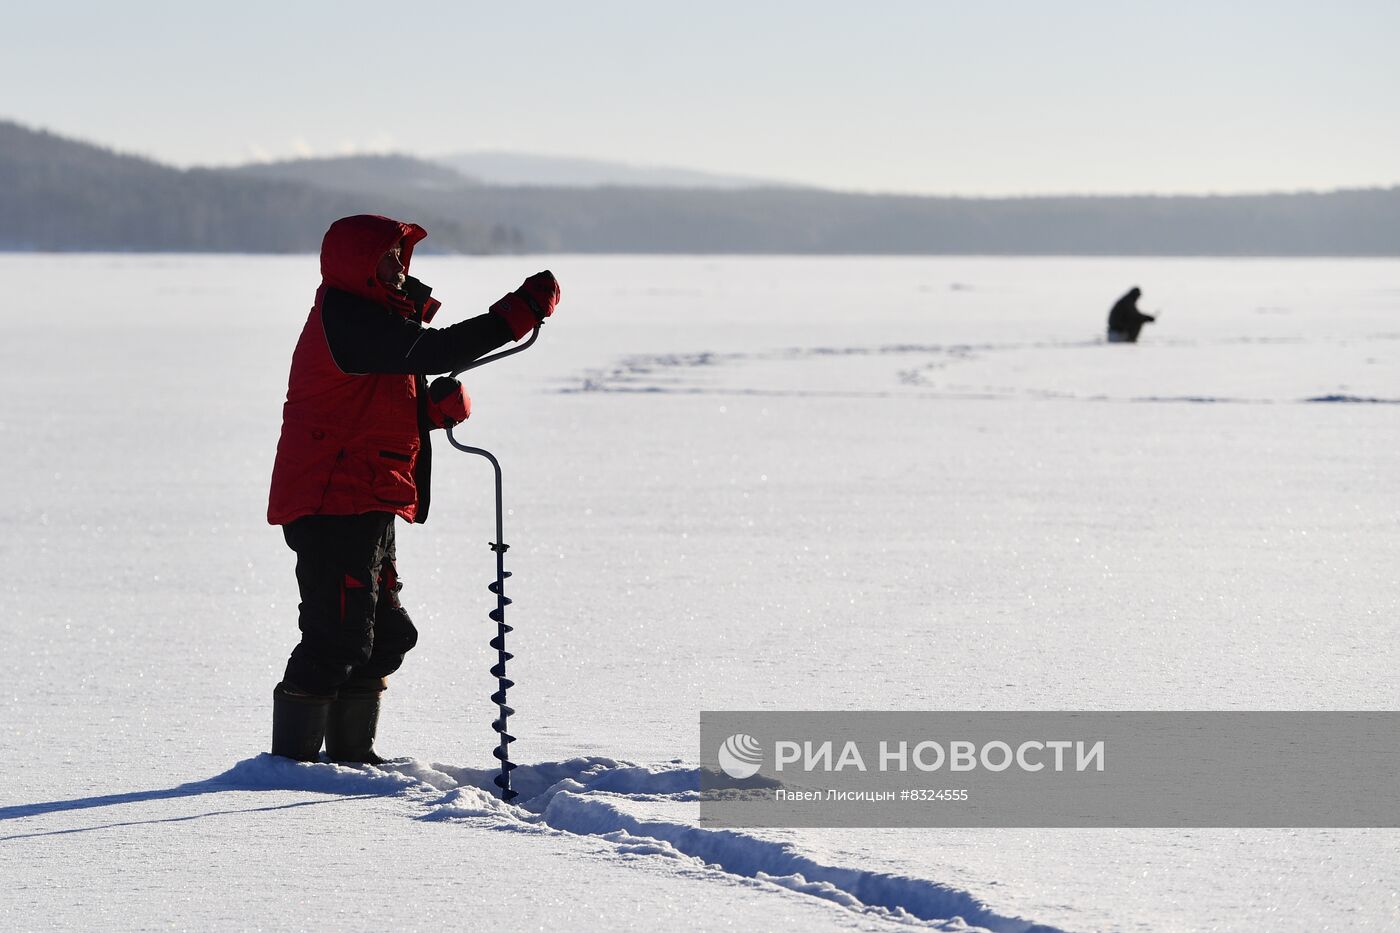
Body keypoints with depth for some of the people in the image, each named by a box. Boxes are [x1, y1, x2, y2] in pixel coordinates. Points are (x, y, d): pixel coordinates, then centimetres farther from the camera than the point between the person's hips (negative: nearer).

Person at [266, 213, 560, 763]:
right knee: (338, 637, -10)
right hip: (334, 507, -11)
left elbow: (396, 404, 22)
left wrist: (440, 403, -2)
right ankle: (292, 756, -4)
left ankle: (350, 752, 25)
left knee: (385, 636, 16)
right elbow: (434, 351, -23)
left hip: (364, 510, 11)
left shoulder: (374, 319, 20)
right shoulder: (345, 320, -14)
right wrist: (522, 310, -22)